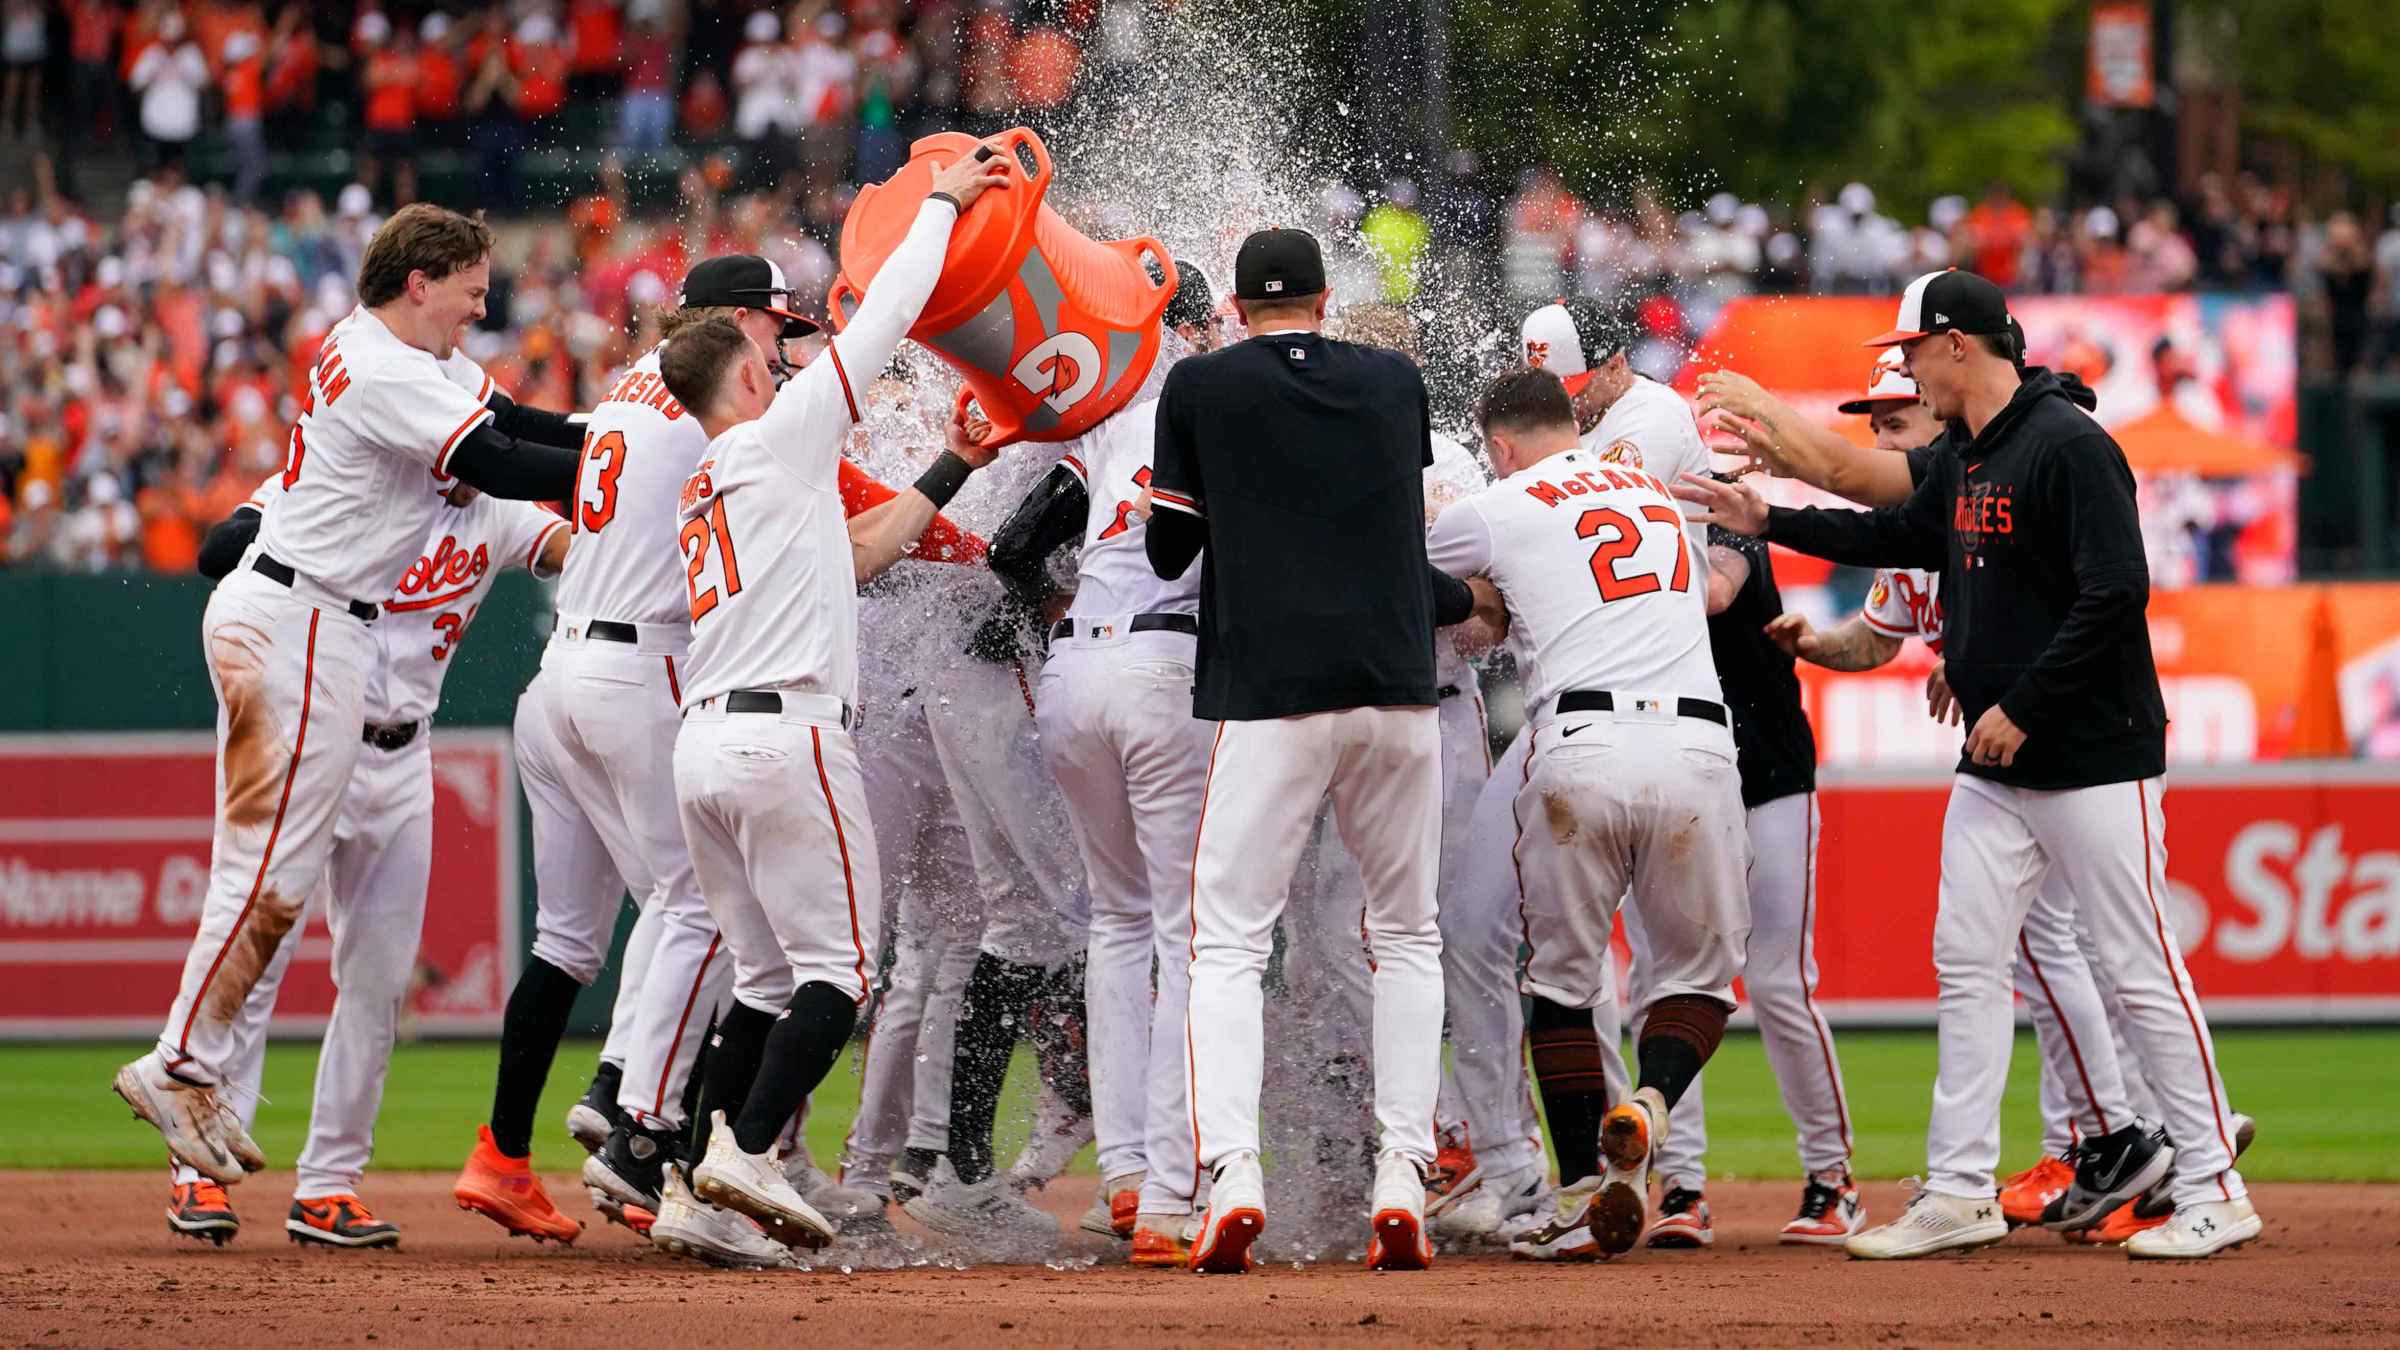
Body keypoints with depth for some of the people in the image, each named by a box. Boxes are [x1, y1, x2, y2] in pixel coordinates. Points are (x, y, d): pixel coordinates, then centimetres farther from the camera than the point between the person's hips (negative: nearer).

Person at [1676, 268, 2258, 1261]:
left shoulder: (2070, 448, -17)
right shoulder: (1961, 459, 12)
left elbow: (2116, 594, -23)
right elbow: (1905, 536, 29)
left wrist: (2022, 709, -20)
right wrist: (1770, 523, 27)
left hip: (2094, 761, -9)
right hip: (1995, 769, 9)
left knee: (2142, 973, -6)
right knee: (1966, 965, 6)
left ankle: (2214, 1190, 0)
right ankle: (1959, 1193, 10)